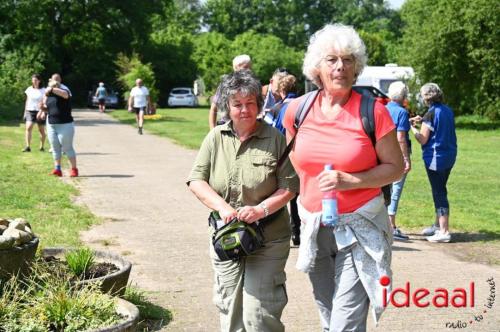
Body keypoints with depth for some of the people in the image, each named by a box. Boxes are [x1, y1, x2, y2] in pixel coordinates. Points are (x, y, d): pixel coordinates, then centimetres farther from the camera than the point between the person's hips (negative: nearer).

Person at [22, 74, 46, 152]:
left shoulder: (43, 90, -2)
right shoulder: (29, 89, 8)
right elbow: (27, 101, 14)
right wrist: (25, 111, 13)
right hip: (30, 111, 2)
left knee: (41, 130, 6)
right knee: (28, 127, -16)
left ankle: (42, 147, 20)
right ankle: (27, 146, -20)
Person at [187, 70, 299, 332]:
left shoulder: (274, 139, -5)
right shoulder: (216, 138, 3)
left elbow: (290, 185, -6)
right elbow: (196, 180, 1)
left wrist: (261, 209, -20)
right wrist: (222, 207, -15)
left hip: (268, 240, -3)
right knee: (229, 310, 13)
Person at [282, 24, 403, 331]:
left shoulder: (373, 111, -12)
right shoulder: (298, 110, -1)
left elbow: (395, 167, -7)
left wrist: (350, 181, -20)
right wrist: (310, 184, 11)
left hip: (359, 227, -4)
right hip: (313, 225, 5)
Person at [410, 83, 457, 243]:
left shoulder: (431, 113, -16)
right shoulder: (448, 111, 7)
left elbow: (422, 139, -14)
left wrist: (412, 127, 1)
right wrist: (422, 121, 15)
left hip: (436, 157, -8)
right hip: (449, 156, 8)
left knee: (439, 193, -3)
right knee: (440, 191, 19)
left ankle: (444, 231, -1)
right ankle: (438, 225, 30)